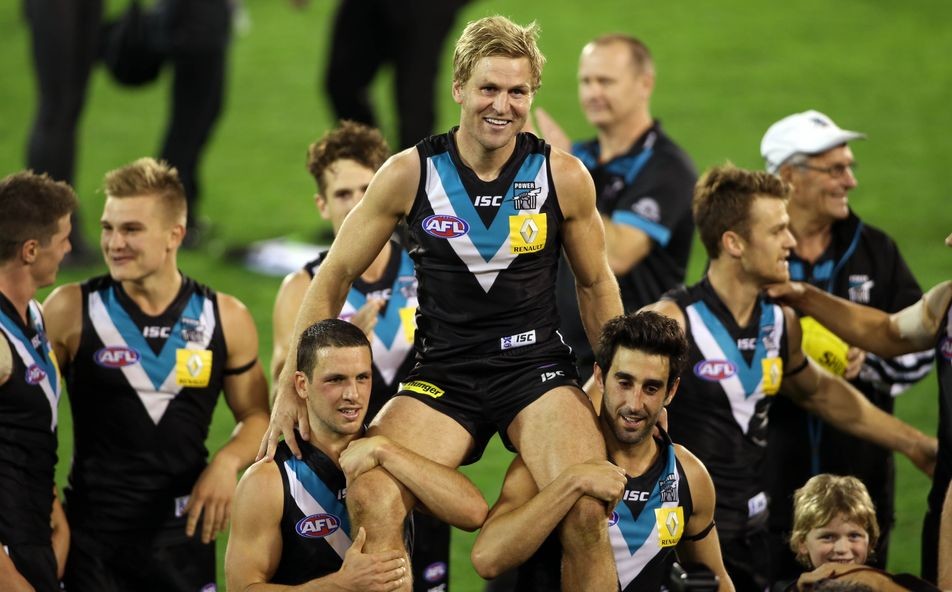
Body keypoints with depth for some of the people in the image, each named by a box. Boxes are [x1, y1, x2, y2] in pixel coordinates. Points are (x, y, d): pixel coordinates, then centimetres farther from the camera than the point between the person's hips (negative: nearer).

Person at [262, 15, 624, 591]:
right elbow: (336, 276, 6)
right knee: (371, 501, -28)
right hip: (442, 375, 0)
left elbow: (597, 284, 14)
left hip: (537, 368, 0)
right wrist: (290, 391, 2)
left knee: (587, 510, -27)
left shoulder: (564, 177, -2)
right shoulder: (410, 174, -3)